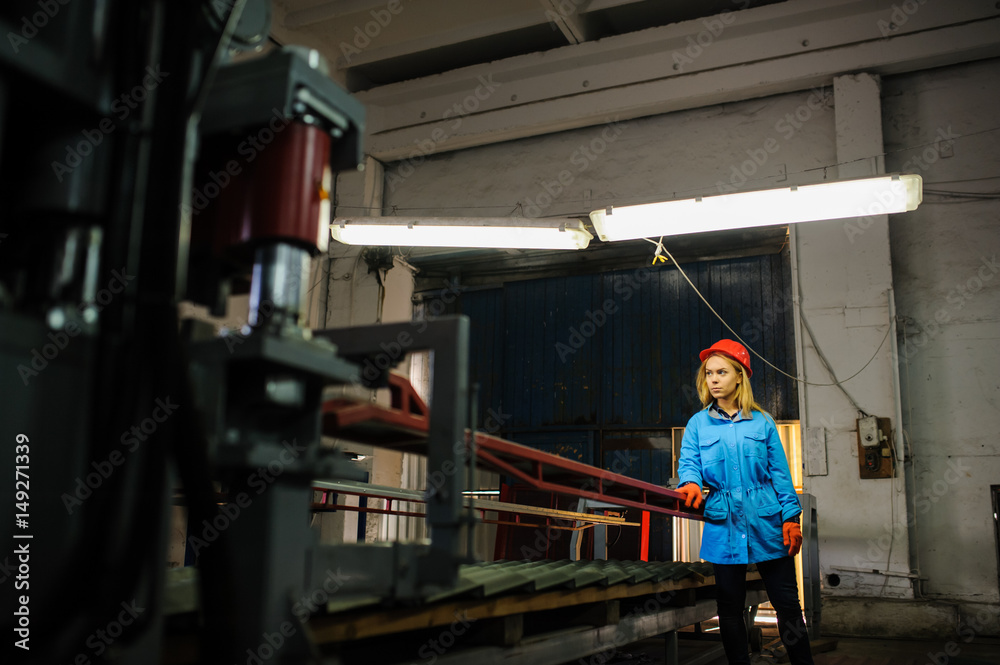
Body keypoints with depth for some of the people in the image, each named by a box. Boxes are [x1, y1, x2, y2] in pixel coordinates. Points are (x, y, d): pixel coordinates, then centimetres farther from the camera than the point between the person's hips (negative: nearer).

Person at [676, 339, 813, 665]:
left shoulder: (762, 422, 6)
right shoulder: (698, 424, 7)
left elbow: (780, 473, 5)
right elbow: (688, 463, -1)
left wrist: (791, 517, -1)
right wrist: (691, 483, -24)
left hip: (766, 523, 0)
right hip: (722, 525, 1)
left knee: (787, 602, 4)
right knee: (730, 606, 8)